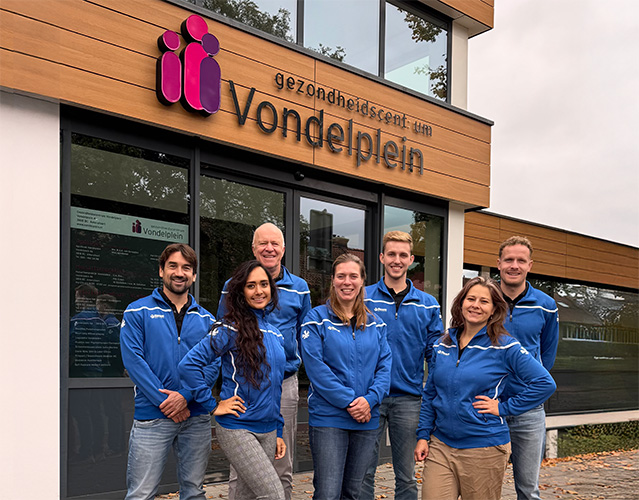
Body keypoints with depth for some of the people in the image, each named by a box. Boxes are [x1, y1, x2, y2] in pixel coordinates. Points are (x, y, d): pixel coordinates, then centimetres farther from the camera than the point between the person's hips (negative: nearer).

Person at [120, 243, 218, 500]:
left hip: (197, 417, 3)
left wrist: (185, 396, -13)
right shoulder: (137, 312, 2)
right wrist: (163, 401, -14)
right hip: (151, 417, -3)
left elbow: (213, 365, 3)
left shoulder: (206, 319, 11)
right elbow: (133, 360, -7)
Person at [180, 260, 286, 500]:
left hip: (268, 430, 7)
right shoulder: (230, 329, -10)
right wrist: (213, 406, -15)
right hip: (237, 429, -7)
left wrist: (279, 432, 16)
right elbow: (189, 364, -17)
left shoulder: (275, 334, 11)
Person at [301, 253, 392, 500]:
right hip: (328, 418, -4)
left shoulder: (375, 324, 11)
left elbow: (385, 366, 5)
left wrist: (370, 400, -12)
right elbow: (316, 367, -11)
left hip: (367, 420, 5)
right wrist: (348, 401, -16)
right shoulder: (317, 319, -3)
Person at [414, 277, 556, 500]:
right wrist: (423, 435, 9)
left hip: (484, 449, -3)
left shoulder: (504, 347, -6)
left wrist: (503, 408, -10)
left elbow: (545, 383, -9)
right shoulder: (442, 346, 8)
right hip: (440, 446, 4)